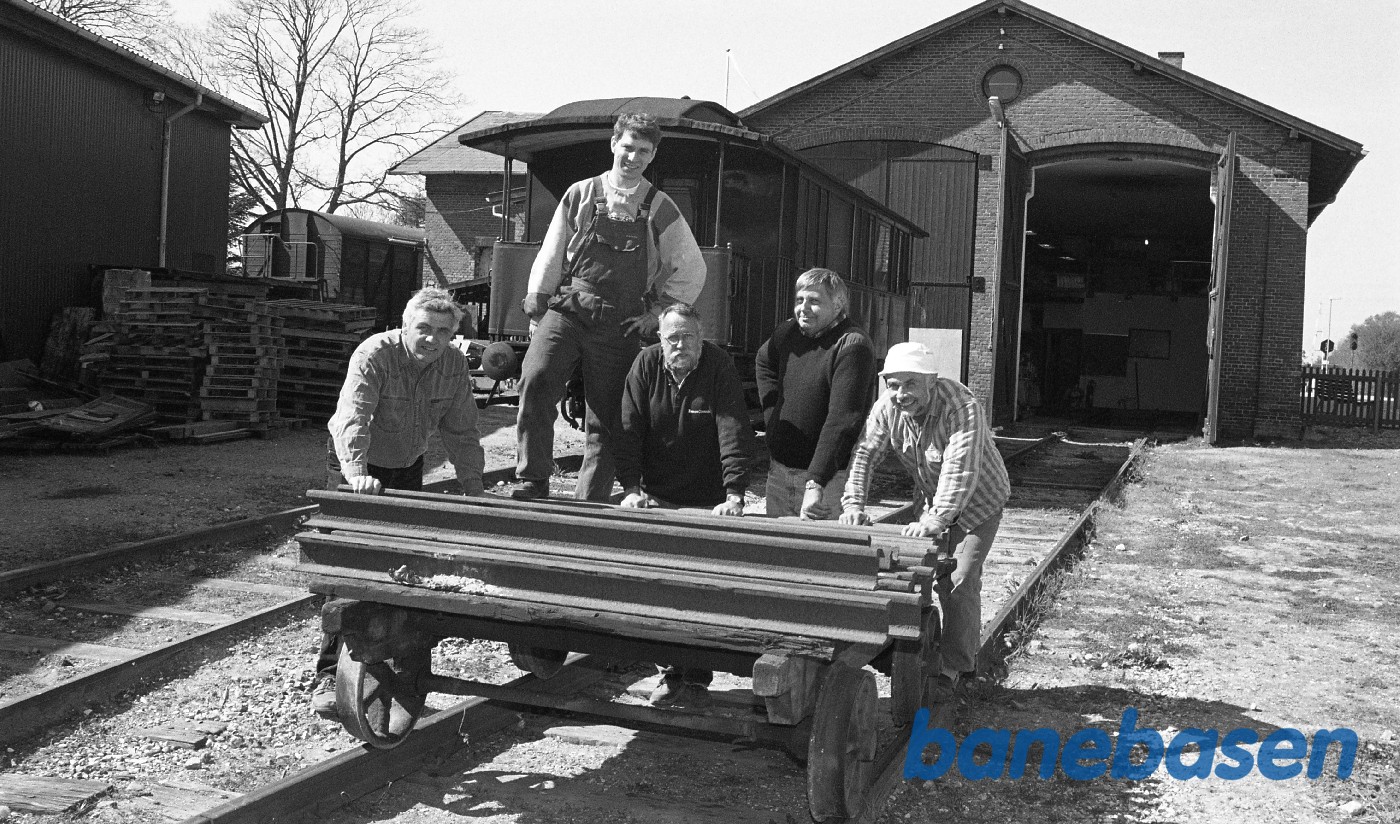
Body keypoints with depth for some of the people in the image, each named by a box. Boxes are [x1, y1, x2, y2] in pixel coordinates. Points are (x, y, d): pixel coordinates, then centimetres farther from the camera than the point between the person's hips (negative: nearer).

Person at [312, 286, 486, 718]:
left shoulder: (455, 365, -11)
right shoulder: (373, 355, -26)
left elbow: (462, 432, -3)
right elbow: (352, 417, -39)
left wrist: (473, 488, -11)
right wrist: (356, 473, -54)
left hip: (408, 465, 5)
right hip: (357, 466, -5)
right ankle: (328, 673, -9)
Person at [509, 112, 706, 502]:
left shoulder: (660, 209, 5)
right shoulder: (580, 195, 6)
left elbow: (692, 271, 9)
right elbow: (551, 254, 9)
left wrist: (657, 313, 4)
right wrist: (536, 300, 4)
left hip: (620, 325, 0)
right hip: (566, 310, 0)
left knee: (605, 418, 1)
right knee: (535, 379, -24)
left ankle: (589, 503, 12)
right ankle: (532, 481, -15)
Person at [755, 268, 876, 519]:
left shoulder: (853, 346, -16)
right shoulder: (789, 332, 6)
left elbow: (842, 421, -24)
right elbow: (763, 363, 30)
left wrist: (815, 483, -31)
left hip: (829, 477, -7)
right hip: (779, 471, 7)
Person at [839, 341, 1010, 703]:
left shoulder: (961, 406, -34)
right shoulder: (888, 407, -16)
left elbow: (960, 469, -43)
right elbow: (863, 452, -17)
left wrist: (937, 519, -52)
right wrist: (853, 503, -30)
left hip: (978, 501, -6)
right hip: (934, 500, 6)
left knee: (959, 584, -12)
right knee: (924, 576, 10)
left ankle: (951, 670, -2)